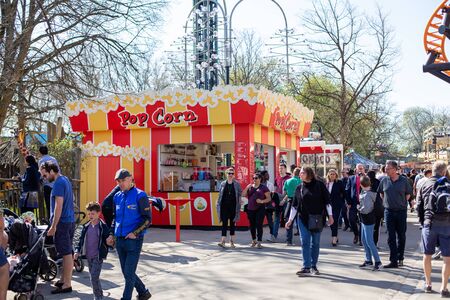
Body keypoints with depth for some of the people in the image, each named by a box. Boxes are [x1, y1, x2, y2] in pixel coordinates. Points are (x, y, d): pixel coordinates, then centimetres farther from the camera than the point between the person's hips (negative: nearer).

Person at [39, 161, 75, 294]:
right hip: (70, 221, 10)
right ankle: (63, 280, 22)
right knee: (67, 253, 14)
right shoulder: (65, 180, 15)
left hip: (62, 222, -10)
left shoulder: (58, 183, -15)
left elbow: (58, 206, -20)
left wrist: (53, 226, -19)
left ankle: (67, 285, 0)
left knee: (66, 253, -5)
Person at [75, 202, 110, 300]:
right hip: (88, 256, 6)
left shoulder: (103, 227, -8)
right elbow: (81, 240, 13)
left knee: (94, 277, -12)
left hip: (98, 257, -6)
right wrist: (77, 251, 5)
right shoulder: (86, 227, 7)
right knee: (93, 278, 13)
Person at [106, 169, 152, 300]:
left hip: (133, 240, -7)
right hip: (119, 240, 7)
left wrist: (135, 233, -18)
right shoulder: (117, 196, 9)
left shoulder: (140, 195, -10)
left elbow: (148, 219, -10)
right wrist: (112, 235, 10)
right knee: (126, 272, 14)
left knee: (129, 273, -3)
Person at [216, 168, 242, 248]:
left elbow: (240, 194, 5)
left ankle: (232, 241, 18)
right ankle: (223, 241, -9)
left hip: (233, 206, 0)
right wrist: (218, 205, 4)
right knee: (224, 223, -6)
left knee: (232, 223, 8)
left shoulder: (237, 184, 4)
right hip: (224, 206, 0)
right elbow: (220, 195, 9)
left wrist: (239, 202, -5)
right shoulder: (223, 184, 8)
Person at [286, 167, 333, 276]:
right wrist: (290, 219, 4)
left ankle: (314, 266, 19)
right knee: (305, 243, -3)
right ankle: (306, 267, -1)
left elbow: (327, 200, 0)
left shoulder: (319, 185, -3)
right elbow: (295, 205, 8)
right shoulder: (299, 188, 5)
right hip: (303, 218, 2)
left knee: (315, 243, 7)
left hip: (317, 218, -2)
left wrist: (330, 216, -2)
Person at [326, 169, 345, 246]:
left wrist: (342, 201, -1)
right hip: (329, 204, 5)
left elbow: (344, 193, -1)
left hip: (337, 205, -5)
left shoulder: (339, 183, -5)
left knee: (335, 221, -10)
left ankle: (334, 239, -11)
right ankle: (335, 237, 25)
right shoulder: (327, 183, 5)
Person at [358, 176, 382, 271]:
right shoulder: (367, 193, 5)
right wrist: (360, 207, 3)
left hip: (368, 221, -10)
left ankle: (378, 261, 2)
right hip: (364, 220, 10)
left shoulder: (367, 195, -22)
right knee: (364, 240, 16)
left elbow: (366, 209, -27)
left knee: (369, 242, -5)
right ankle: (368, 260, 25)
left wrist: (359, 208, -11)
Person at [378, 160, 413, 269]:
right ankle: (393, 261, 4)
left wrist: (402, 202, 2)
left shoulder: (404, 180, -5)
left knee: (401, 236, 10)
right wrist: (386, 202, 9)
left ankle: (400, 258, 25)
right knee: (391, 237, 0)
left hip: (401, 211, -1)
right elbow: (381, 193, 16)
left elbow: (408, 194, 7)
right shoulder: (384, 180, 0)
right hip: (389, 211, 1)